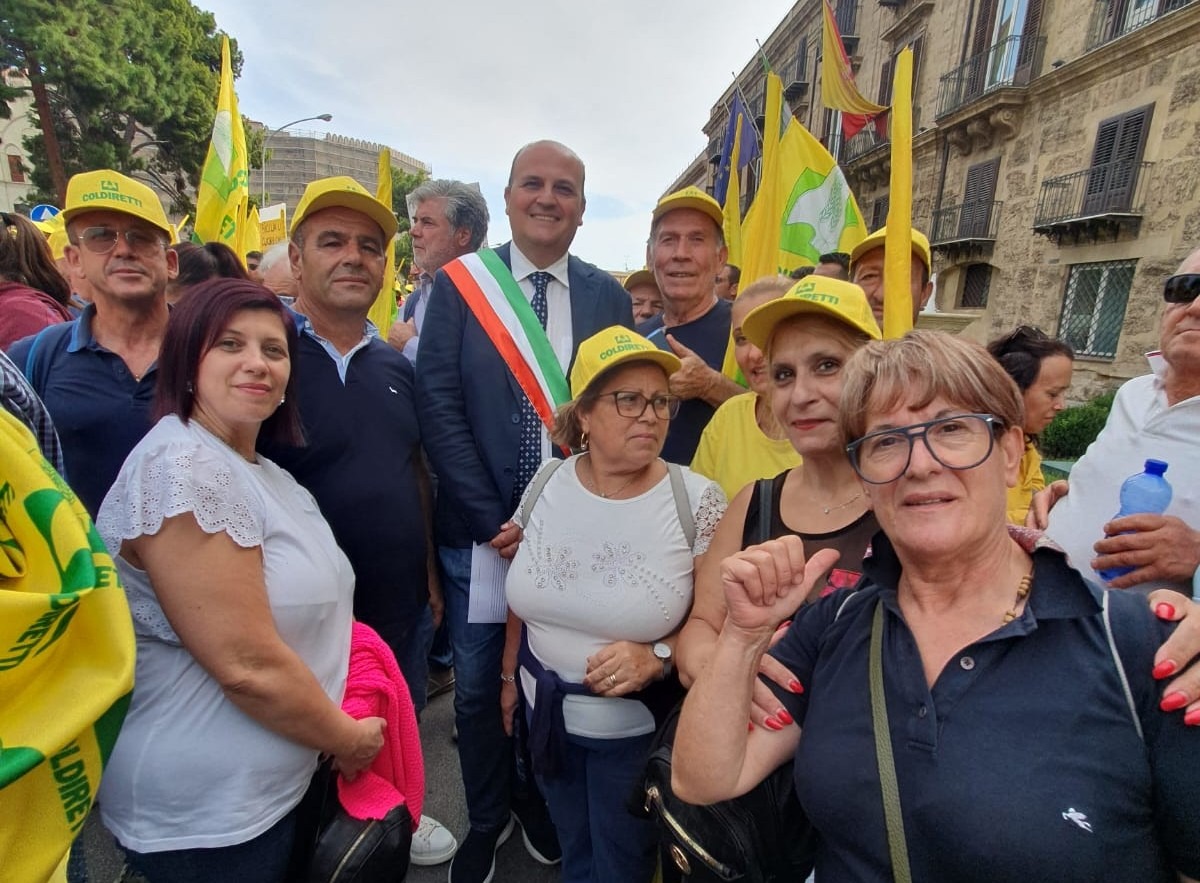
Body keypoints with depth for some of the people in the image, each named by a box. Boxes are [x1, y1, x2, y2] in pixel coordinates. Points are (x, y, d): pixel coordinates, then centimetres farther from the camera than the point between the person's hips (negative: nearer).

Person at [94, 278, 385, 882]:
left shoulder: (259, 472, 5)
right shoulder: (182, 468, -25)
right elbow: (249, 667, -27)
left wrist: (341, 731, 5)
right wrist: (348, 737, -12)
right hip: (203, 816, -8)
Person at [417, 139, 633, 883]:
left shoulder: (609, 296, 4)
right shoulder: (459, 283, 0)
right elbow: (439, 405, -6)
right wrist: (493, 518, -11)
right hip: (481, 529, -1)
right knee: (480, 687, 13)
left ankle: (540, 804, 45)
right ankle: (486, 819, 41)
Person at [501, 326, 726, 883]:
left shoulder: (698, 501, -20)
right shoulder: (549, 484, -9)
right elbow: (525, 597, 5)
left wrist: (657, 657, -29)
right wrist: (509, 677, 13)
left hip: (637, 726, -3)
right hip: (548, 713, 4)